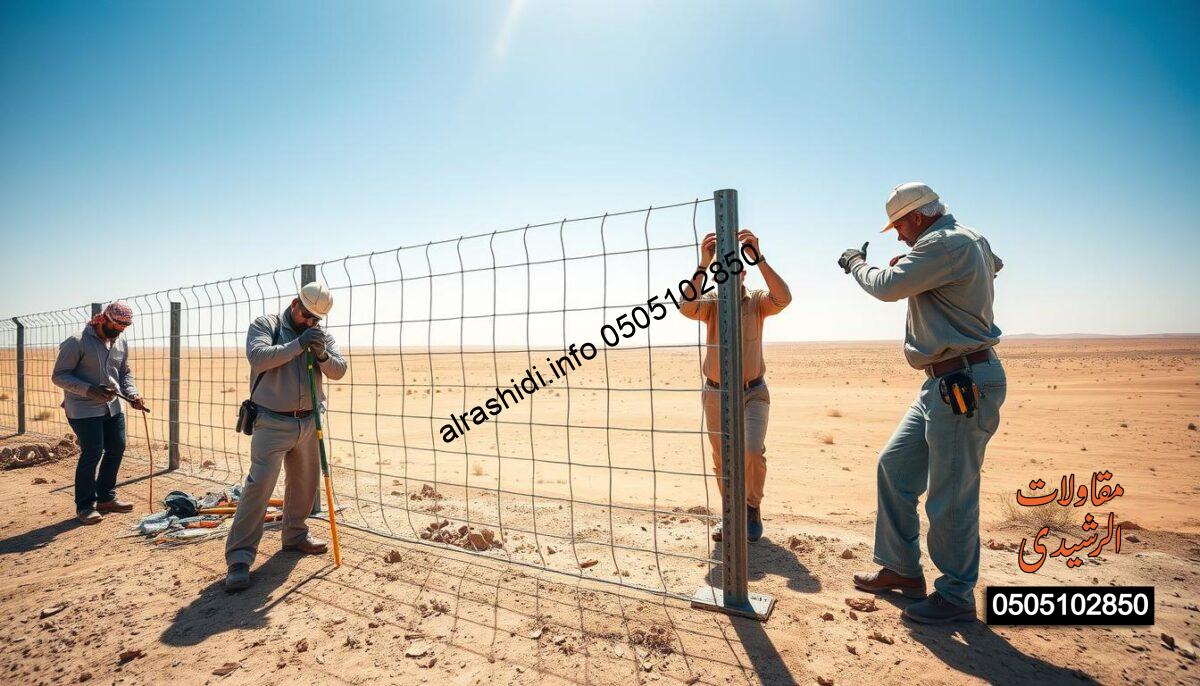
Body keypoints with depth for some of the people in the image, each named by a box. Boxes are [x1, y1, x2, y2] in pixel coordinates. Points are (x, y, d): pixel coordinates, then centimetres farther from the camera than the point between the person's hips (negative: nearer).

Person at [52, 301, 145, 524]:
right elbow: (59, 376, -13)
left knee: (116, 449, 9)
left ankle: (106, 498, 24)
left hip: (112, 407, 7)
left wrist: (132, 394, -1)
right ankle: (84, 506, 7)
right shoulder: (77, 342, -14)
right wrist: (89, 390, -27)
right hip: (83, 409, -7)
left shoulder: (121, 344, 6)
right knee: (92, 453, -8)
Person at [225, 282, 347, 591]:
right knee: (259, 485, -12)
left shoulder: (321, 335, 9)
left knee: (304, 483, 15)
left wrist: (322, 354, -20)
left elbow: (339, 370, -1)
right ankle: (239, 557, -4)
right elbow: (258, 357, -20)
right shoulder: (265, 325, -2)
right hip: (272, 423, -5)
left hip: (308, 423, 5)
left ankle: (295, 536, 35)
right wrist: (298, 345, -26)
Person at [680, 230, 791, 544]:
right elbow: (687, 308, -26)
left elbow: (783, 298, -25)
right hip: (716, 394, 1)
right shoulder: (710, 302, -3)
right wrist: (702, 265, -34)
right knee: (722, 461, 11)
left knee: (752, 452, -17)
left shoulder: (757, 301, -3)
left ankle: (753, 509, 11)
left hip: (753, 393, -1)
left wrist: (758, 257, -32)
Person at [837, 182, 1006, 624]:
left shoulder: (945, 243, -15)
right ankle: (903, 569, 26)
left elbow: (888, 287, -19)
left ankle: (956, 597, 17)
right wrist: (910, 268, 24)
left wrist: (856, 263, 3)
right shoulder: (972, 241, 16)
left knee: (950, 497, -1)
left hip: (964, 384, -11)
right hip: (945, 383, 11)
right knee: (894, 466, 13)